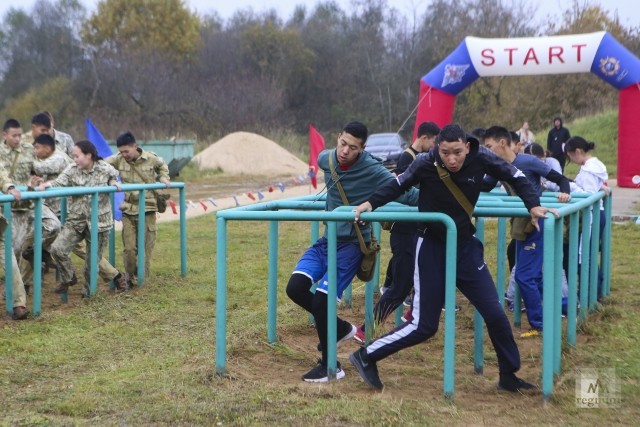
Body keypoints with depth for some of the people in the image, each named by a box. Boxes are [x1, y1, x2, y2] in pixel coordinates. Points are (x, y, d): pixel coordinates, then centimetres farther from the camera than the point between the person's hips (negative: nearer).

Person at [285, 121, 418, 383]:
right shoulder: (325, 160, 1)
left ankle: (330, 366, 5)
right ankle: (340, 328, 16)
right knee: (295, 288, -9)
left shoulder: (373, 171, -16)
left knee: (320, 299, -15)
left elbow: (405, 194, -12)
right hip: (328, 239, 6)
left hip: (351, 244, -6)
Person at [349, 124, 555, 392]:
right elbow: (399, 185, -1)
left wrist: (533, 206, -10)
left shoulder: (481, 160, -15)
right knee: (424, 326, -3)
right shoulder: (425, 164, -20)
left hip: (465, 245, 3)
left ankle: (509, 376, 20)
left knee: (495, 314, 1)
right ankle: (366, 357, 13)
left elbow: (515, 177, 0)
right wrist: (371, 203, -12)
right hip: (432, 246, -3)